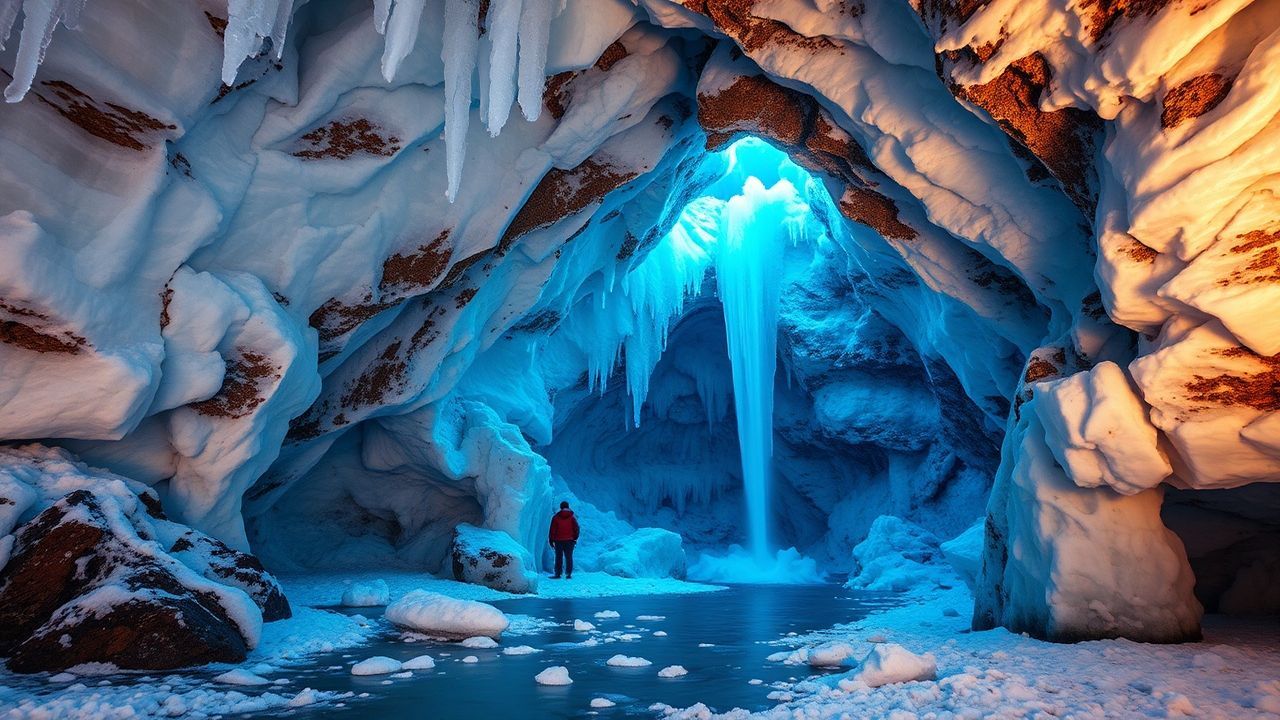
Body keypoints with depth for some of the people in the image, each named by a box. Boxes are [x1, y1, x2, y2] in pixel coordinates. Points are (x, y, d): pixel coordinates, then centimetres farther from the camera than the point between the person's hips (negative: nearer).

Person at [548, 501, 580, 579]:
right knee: (569, 557, 7)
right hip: (569, 540, 1)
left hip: (558, 540, -1)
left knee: (558, 557, 5)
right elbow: (576, 529, 1)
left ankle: (557, 574, 3)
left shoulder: (556, 517, -2)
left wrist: (551, 540, 4)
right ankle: (568, 574, 4)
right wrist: (575, 538, 14)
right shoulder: (572, 517, 2)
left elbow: (552, 530, -2)